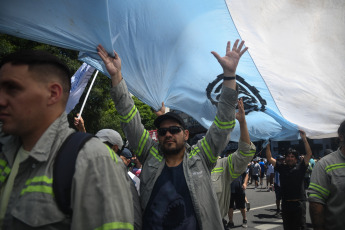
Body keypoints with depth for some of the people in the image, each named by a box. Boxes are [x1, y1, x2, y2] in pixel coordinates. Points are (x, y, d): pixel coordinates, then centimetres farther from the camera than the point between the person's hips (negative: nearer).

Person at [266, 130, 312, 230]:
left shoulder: (300, 167, 2)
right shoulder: (282, 167, 9)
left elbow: (309, 154, -6)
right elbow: (269, 158, 7)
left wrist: (304, 139, -11)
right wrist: (268, 144, 0)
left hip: (299, 203, -3)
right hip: (286, 204, 3)